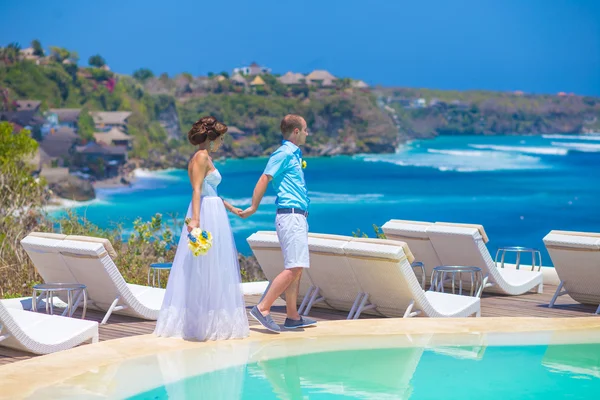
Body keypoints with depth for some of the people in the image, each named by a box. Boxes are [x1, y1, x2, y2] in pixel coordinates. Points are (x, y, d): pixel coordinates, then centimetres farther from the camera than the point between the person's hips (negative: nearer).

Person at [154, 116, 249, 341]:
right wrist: (195, 219, -30)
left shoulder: (205, 157, 19)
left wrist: (231, 208, 33)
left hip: (213, 214, 10)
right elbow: (196, 190, -21)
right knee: (207, 270, -6)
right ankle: (207, 324, -2)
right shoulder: (201, 156, -11)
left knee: (200, 271, 11)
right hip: (207, 216, -10)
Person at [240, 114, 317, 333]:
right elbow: (264, 179, -15)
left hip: (298, 217, 10)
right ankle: (262, 308, -15)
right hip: (291, 215, -10)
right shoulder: (284, 153, -8)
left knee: (297, 268, 9)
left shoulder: (293, 154, 20)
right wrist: (253, 207, -17)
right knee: (294, 268, -15)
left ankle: (292, 317, 13)